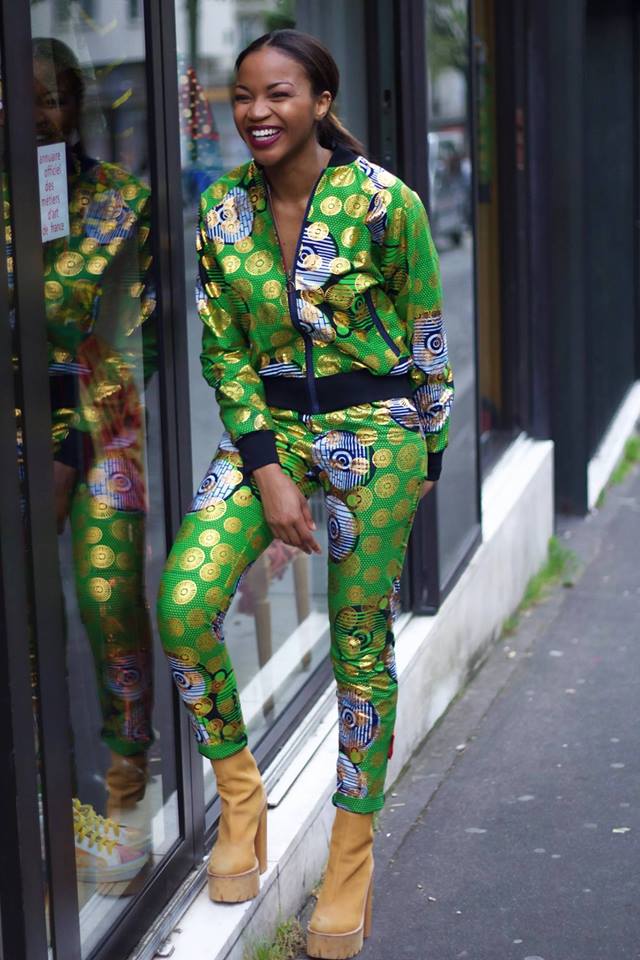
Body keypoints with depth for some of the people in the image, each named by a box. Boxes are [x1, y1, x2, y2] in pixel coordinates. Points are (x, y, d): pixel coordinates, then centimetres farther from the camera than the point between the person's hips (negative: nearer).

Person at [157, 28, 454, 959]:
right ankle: (240, 797, 7)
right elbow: (224, 351, 2)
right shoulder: (222, 209, -2)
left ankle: (352, 862, 21)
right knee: (185, 604, -15)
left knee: (361, 647, 4)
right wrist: (266, 471, -8)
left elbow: (427, 340, -2)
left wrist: (429, 457, 6)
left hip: (374, 431, -3)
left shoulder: (384, 202, -13)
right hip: (266, 426, 4)